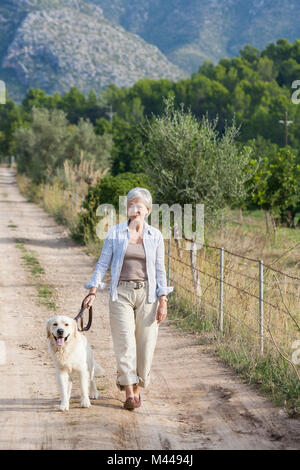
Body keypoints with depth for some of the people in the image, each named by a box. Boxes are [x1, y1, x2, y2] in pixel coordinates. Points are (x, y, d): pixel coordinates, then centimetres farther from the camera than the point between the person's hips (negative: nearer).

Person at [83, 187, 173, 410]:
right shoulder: (115, 232, 3)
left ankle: (137, 387, 18)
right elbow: (103, 263, 5)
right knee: (124, 342, -9)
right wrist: (93, 291, -5)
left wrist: (163, 301, 0)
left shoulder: (155, 236, 4)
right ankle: (129, 393, -6)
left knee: (145, 342, 1)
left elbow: (159, 269, 6)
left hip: (146, 293, 1)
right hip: (121, 293, -1)